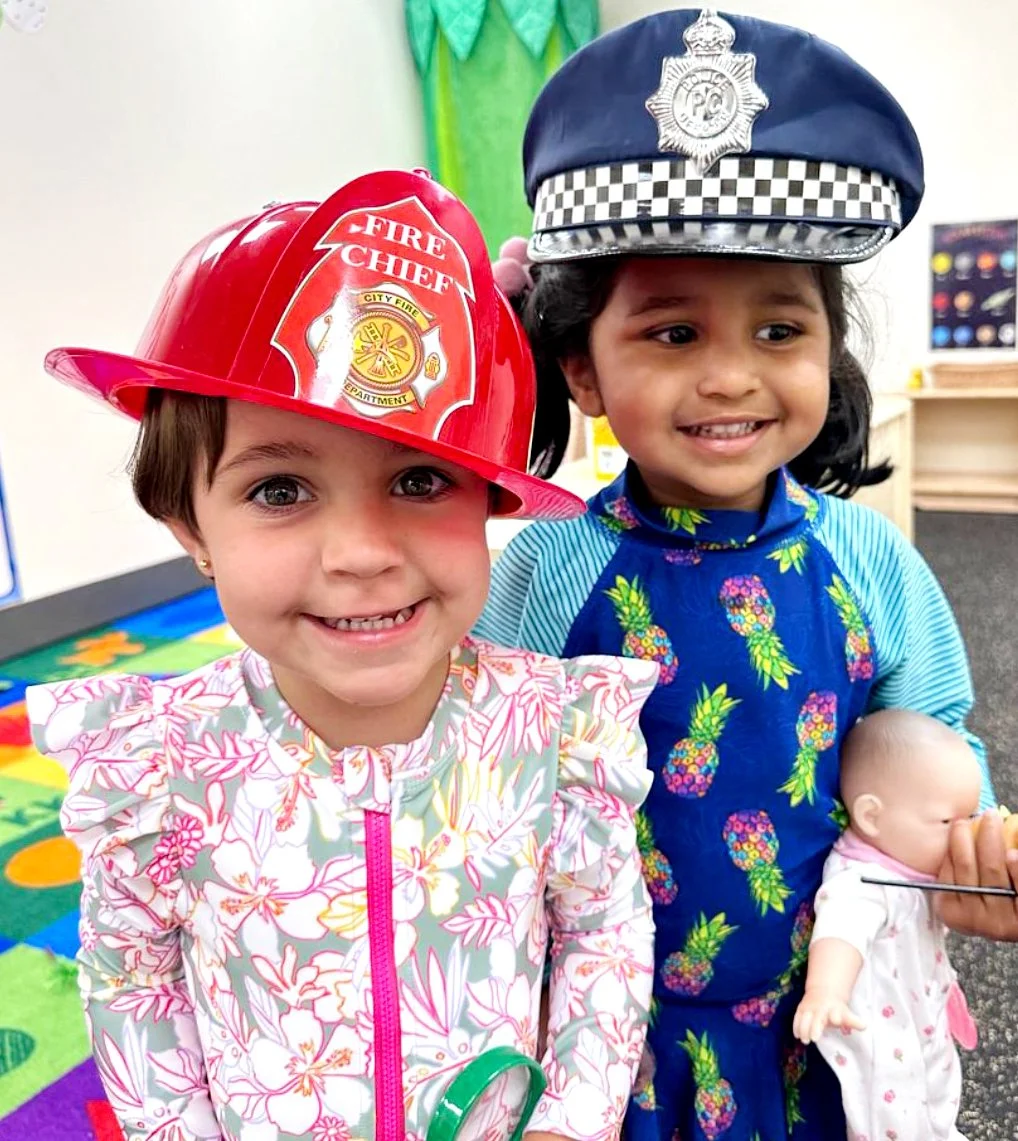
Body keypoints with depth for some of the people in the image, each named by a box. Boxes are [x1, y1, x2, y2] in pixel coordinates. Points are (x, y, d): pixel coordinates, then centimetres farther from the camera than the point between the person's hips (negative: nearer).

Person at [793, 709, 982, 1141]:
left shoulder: (912, 861, -6)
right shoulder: (861, 884, -35)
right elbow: (842, 930, -56)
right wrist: (825, 990, -75)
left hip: (929, 1042, 9)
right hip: (888, 1065, -9)